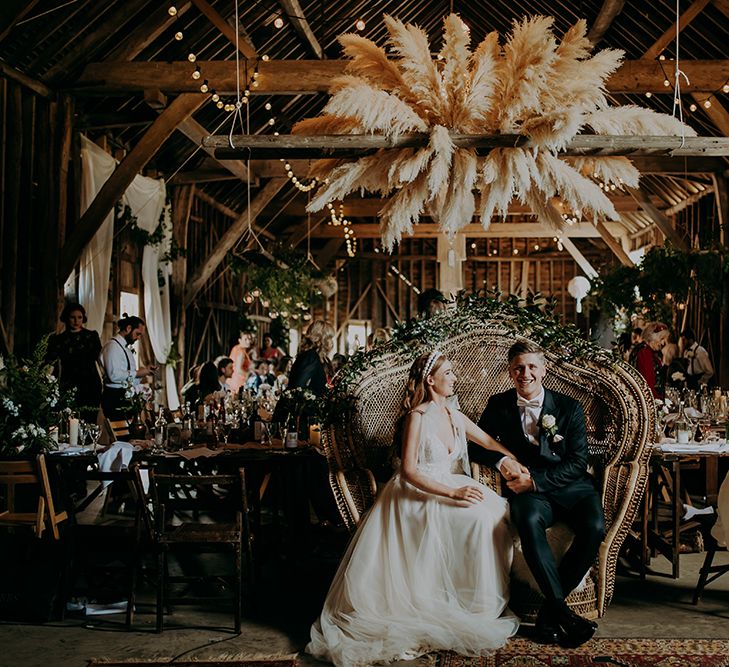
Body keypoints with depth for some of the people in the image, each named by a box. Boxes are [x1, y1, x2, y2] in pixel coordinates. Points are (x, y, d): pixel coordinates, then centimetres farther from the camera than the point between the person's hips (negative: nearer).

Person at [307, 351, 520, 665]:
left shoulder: (452, 414, 10)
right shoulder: (417, 416, -12)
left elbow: (488, 441, 19)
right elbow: (408, 470, -19)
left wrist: (514, 459, 4)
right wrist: (452, 493, -26)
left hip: (449, 487, 7)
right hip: (415, 494, -7)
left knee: (498, 509, -16)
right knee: (476, 517, -29)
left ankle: (487, 600, -6)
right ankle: (478, 607, -17)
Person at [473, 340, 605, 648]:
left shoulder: (569, 408, 4)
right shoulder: (499, 406, 9)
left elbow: (578, 462, -2)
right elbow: (476, 446, 14)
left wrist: (535, 480, -15)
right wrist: (501, 461, -8)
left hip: (571, 486, 1)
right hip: (529, 491, 0)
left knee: (594, 528, -31)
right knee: (528, 521, -36)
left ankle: (548, 612, -19)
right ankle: (562, 612, -32)